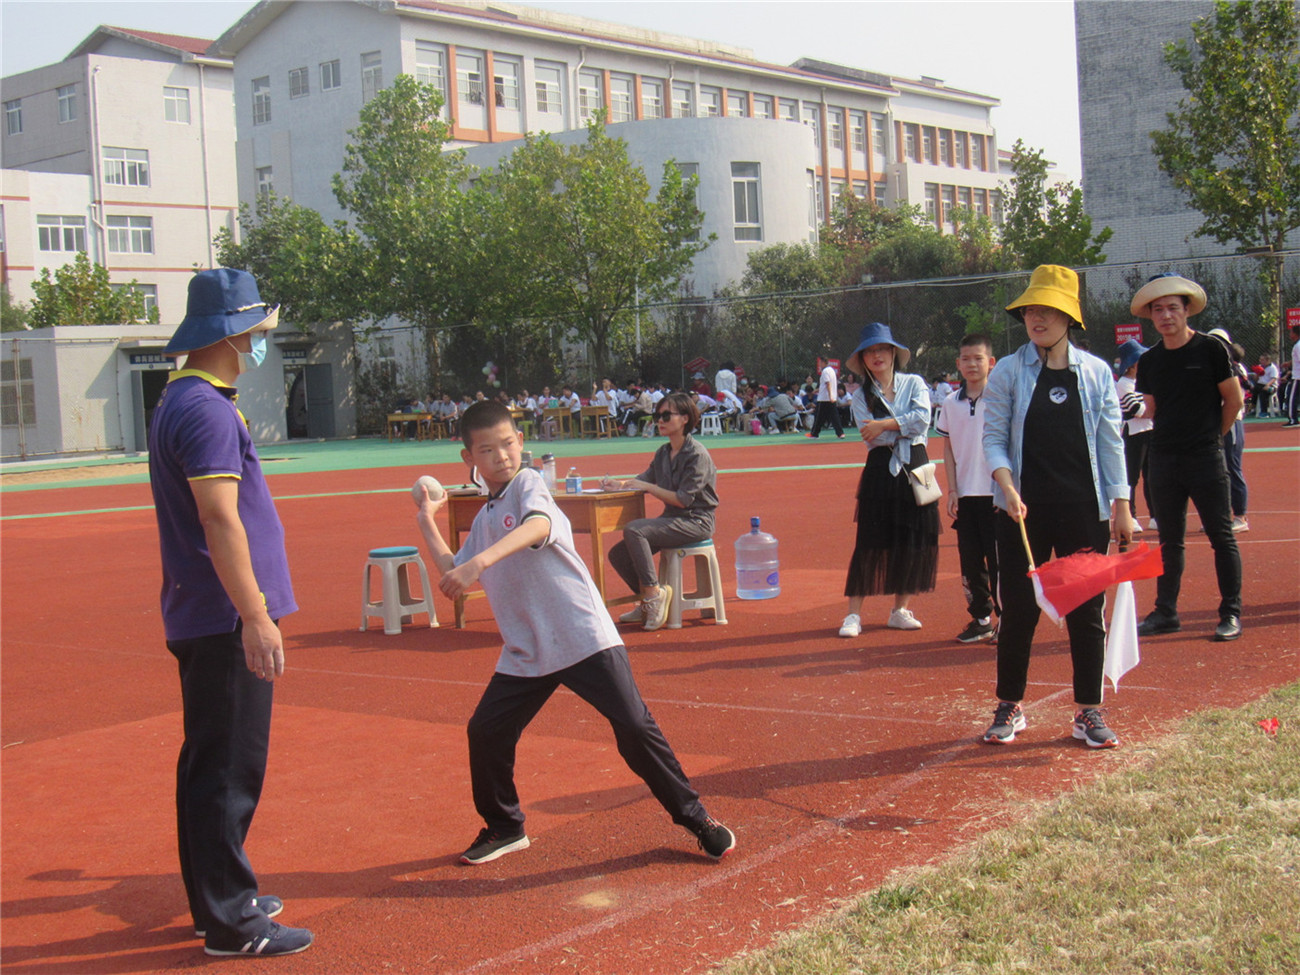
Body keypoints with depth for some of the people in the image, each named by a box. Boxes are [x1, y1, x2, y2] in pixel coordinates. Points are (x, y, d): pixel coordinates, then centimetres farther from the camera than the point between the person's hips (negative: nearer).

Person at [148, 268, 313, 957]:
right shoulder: (206, 409, -17)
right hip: (224, 621, -11)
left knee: (209, 764, 16)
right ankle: (228, 922, 2)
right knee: (230, 770, -5)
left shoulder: (182, 402, 16)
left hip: (201, 620, 11)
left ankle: (218, 899, 27)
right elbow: (220, 520, -24)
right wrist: (255, 617, -26)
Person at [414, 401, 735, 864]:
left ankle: (693, 814, 7)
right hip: (525, 653, 7)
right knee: (485, 732, 1)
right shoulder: (483, 519, 16)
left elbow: (538, 525, -31)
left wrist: (481, 560, -45)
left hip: (584, 637, -7)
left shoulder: (528, 483, -6)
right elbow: (452, 574, 26)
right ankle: (504, 827, 23)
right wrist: (427, 523, 27)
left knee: (634, 727, -10)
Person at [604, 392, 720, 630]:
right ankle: (650, 604, 13)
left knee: (634, 529, -28)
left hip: (695, 522, -9)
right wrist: (620, 484, -1)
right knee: (618, 555, -2)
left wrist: (647, 487, -17)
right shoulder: (663, 453, 11)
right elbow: (646, 477, 18)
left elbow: (683, 500, -19)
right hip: (672, 519, 9)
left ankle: (653, 593, -19)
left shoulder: (697, 455, -15)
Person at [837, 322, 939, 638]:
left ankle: (899, 611, 18)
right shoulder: (861, 397, 5)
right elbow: (870, 437, -9)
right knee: (870, 542, -3)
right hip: (880, 471, -1)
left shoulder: (914, 384, 6)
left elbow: (923, 419, -11)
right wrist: (904, 426, -8)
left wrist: (885, 425, -12)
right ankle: (853, 614, 2)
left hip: (914, 469, 1)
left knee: (914, 541, 4)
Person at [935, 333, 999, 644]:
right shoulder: (950, 403, 7)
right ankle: (980, 618, 19)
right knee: (970, 560, 8)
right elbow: (948, 448, 10)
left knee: (998, 559, -1)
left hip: (995, 492, -4)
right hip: (965, 494, 4)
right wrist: (952, 490, 3)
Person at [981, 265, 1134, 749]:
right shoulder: (1007, 372, 2)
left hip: (1085, 509, 1)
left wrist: (1121, 504, 3)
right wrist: (1007, 488, -16)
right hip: (1024, 509, -1)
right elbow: (993, 437, 0)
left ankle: (1089, 711, 15)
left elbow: (1110, 441, 7)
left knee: (1087, 610, 4)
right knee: (1018, 610, 4)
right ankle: (1009, 707, 18)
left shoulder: (1096, 373, 5)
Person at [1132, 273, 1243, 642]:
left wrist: (1212, 436, 6)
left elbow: (1234, 400, 0)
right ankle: (1166, 612, 17)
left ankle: (1231, 612, 6)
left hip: (1206, 458, -4)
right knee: (1169, 539, 10)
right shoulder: (1149, 360, 8)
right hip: (1164, 458, 5)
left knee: (1221, 535, 0)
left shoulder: (1210, 349, -5)